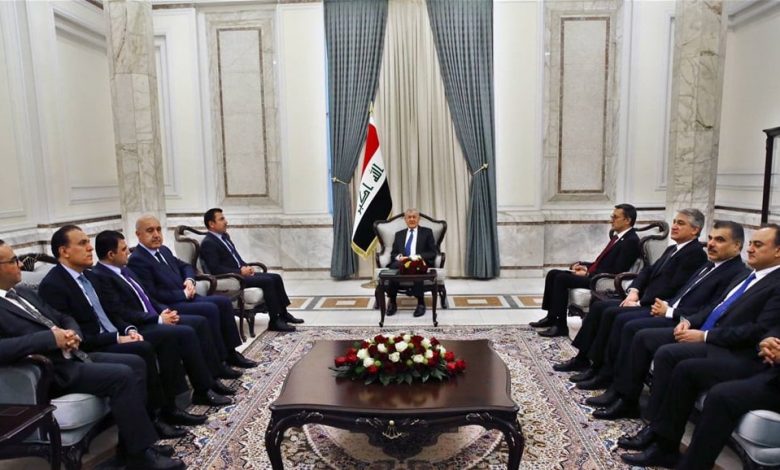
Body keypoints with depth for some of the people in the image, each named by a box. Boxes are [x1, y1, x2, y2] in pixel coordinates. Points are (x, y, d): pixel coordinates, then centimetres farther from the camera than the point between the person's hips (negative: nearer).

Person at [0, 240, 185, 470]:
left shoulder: (24, 293, 18)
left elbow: (64, 319, 22)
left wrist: (73, 334, -1)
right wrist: (50, 338, -26)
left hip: (72, 355, 9)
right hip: (51, 371, -9)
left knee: (135, 363, -2)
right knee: (122, 376, -22)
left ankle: (132, 441, 2)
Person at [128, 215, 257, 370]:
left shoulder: (163, 250, 14)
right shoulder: (137, 260, -13)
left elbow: (185, 266, 26)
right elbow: (152, 295, -20)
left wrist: (189, 280, 3)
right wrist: (183, 294, -13)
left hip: (185, 297, 9)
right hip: (168, 307, -9)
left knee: (223, 302, -6)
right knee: (210, 309, -25)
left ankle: (230, 352, 0)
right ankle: (218, 361, -14)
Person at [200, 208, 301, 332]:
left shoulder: (225, 236, 15)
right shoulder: (208, 243, -14)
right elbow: (215, 269, -21)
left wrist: (246, 267, 2)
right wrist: (240, 271, -20)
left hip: (240, 272, 9)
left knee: (276, 277, -1)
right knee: (267, 281, -23)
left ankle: (283, 314, 7)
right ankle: (274, 321, -17)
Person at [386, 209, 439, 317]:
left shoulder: (427, 232, 14)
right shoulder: (399, 234, 23)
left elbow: (433, 252, 6)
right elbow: (393, 253, 17)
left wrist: (418, 257, -12)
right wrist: (399, 257, -8)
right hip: (402, 262, 2)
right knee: (393, 267, -34)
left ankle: (421, 303, -28)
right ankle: (392, 302, -25)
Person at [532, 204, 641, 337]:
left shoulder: (631, 241, -13)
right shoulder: (617, 236, 16)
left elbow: (617, 272, -20)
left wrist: (588, 274, -17)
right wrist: (585, 266, 4)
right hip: (594, 274, 10)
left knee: (561, 278, -24)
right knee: (553, 274, 0)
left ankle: (560, 325, -17)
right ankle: (551, 317, 6)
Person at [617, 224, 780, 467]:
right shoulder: (748, 276, 20)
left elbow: (759, 331, -17)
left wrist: (705, 336, -18)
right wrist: (690, 321, 4)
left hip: (735, 352, -9)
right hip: (709, 335, 9)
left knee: (668, 354, -30)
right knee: (644, 337, -10)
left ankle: (664, 444, -15)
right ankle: (656, 428, -9)